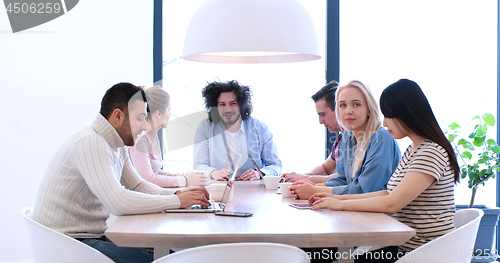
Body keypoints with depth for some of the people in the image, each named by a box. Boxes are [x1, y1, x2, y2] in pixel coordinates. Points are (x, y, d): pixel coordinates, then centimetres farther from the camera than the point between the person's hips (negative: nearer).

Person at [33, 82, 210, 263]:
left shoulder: (117, 146, 8)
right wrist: (177, 201, -20)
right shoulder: (90, 143, -22)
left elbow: (138, 186, 18)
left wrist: (177, 193, 0)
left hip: (94, 235, 9)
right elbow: (119, 202, -30)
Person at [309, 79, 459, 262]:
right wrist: (339, 198, 7)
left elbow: (392, 204, -22)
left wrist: (341, 205, -12)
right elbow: (390, 194, 14)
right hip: (405, 246, 8)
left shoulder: (431, 153, -18)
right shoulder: (411, 151, 15)